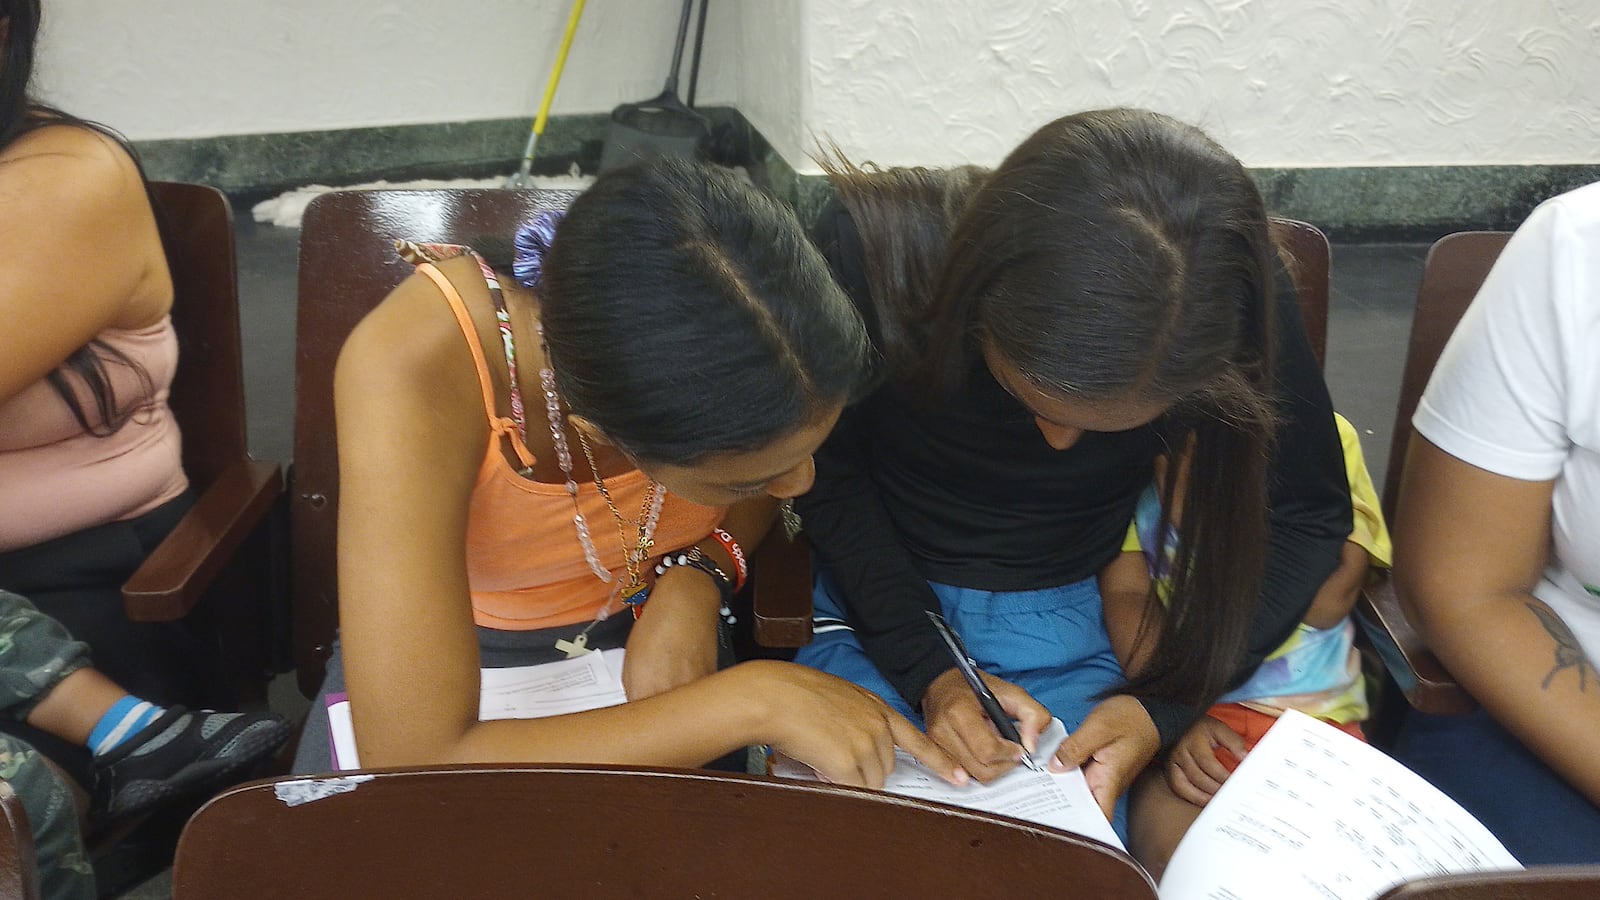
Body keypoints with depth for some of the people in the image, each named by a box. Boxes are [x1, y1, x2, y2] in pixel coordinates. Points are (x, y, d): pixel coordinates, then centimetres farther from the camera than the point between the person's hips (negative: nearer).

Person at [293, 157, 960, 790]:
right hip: (467, 658, -2)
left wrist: (697, 580, -20)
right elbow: (416, 763, -39)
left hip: (654, 632, 2)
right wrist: (754, 701, -37)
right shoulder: (411, 373, -36)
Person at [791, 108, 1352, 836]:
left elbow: (1309, 514, -5)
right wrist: (928, 670, -18)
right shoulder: (868, 255, -24)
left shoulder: (1237, 313, -21)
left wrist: (1165, 706, -15)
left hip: (1084, 625, 1)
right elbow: (826, 473, -9)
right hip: (883, 605, 0)